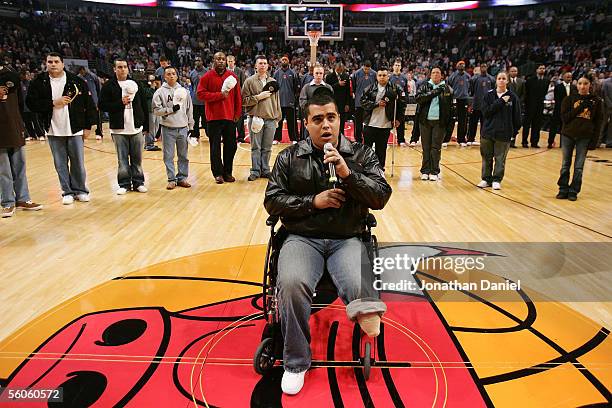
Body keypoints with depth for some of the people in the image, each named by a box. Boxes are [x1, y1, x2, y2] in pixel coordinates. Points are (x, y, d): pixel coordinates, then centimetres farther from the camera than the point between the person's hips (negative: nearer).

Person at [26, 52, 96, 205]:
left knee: (78, 162, 5)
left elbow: (89, 103, 0)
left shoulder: (76, 81, -2)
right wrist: (53, 103, -15)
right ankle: (67, 192, 18)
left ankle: (80, 190, 20)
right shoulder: (38, 82, 1)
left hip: (75, 129, -1)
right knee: (60, 164, 7)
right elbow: (31, 103, -3)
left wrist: (87, 126, -2)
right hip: (53, 131, 1)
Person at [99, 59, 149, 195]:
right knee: (122, 159, 4)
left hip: (136, 128, 2)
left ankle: (138, 182, 17)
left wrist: (146, 126, 5)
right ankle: (124, 184, 14)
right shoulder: (108, 86, 1)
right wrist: (121, 103, -15)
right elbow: (102, 106, -4)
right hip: (119, 129, -2)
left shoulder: (135, 84, 8)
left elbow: (144, 106, 9)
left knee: (137, 158, 7)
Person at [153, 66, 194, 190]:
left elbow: (189, 109, 10)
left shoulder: (183, 91, 8)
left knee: (183, 155, 8)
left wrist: (191, 126, 6)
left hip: (183, 128, 2)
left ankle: (182, 178, 19)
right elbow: (157, 110, -5)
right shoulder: (160, 92, 0)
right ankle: (171, 179, 11)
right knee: (169, 156, 2)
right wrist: (171, 109, -15)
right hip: (168, 129, -2)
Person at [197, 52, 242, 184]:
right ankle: (218, 173, 10)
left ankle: (227, 172, 19)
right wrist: (219, 95, -15)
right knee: (215, 147, 2)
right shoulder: (207, 77, 0)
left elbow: (237, 97, 9)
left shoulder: (232, 77, 7)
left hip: (230, 117, 3)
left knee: (231, 146, 7)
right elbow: (201, 94, -8)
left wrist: (238, 113, 4)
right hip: (214, 117, -3)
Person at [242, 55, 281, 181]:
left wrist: (277, 118, 13)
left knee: (267, 148, 7)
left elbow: (277, 102, 16)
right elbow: (244, 100, -4)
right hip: (256, 118, -3)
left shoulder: (273, 82, 14)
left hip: (271, 120, 3)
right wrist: (258, 97, -13)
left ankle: (265, 170, 16)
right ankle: (255, 171, 8)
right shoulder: (249, 81, 2)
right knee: (256, 147, 1)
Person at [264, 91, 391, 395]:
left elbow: (381, 197, 0)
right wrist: (313, 201, -8)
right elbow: (272, 201, 4)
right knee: (292, 283, -28)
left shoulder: (361, 154, 9)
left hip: (348, 239, 1)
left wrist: (347, 174, -14)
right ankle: (295, 363, -10)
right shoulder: (289, 157, 8)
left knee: (360, 287, -33)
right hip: (302, 239, 0)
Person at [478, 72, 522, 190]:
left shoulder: (512, 97, 0)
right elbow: (485, 112, -10)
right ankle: (486, 179, 21)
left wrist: (515, 131, 2)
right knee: (486, 157, 9)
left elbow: (516, 116, 4)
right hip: (488, 131, 1)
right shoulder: (489, 95, 2)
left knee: (500, 158, 4)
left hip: (504, 133, -1)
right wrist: (500, 102, -13)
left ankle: (497, 180, 16)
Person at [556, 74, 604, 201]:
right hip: (568, 135, 1)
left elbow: (599, 122, 2)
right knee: (565, 165, 8)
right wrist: (578, 109, -16)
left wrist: (594, 140, -4)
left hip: (585, 137, 0)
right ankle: (563, 189, 18)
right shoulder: (570, 99, 1)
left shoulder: (596, 101, 1)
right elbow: (564, 118, -5)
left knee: (579, 167, 4)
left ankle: (574, 191, 13)